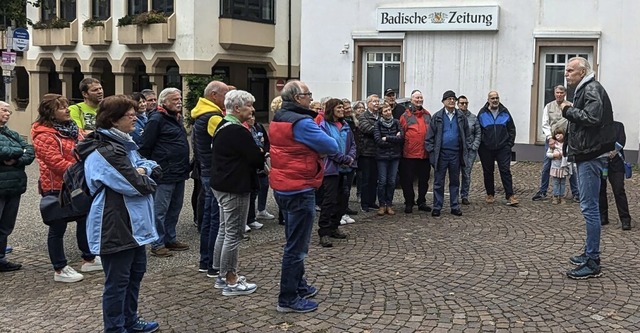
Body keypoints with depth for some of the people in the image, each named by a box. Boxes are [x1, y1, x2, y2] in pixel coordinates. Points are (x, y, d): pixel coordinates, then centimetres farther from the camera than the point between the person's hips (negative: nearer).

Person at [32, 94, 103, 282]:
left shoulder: (71, 128, 9)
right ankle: (60, 270, 11)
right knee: (58, 227, 1)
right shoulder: (44, 136, -18)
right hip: (56, 187, -9)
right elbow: (56, 162, -26)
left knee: (84, 220, 17)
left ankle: (89, 259, 32)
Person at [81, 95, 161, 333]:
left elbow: (149, 166, 12)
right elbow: (136, 185, -25)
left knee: (136, 272, 20)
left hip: (134, 224, 11)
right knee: (117, 281, 1)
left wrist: (142, 170, -10)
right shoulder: (101, 152, -21)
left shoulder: (125, 143, 12)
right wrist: (143, 177, -4)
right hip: (115, 227, -11)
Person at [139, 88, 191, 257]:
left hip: (179, 173, 9)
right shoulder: (157, 119, -11)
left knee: (175, 208, 15)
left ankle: (170, 239, 26)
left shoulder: (177, 118, 16)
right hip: (164, 174, -9)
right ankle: (158, 244, 5)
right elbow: (145, 147, -13)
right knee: (160, 210, -2)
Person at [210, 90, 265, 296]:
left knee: (225, 231, 17)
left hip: (221, 185, 11)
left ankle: (222, 275, 27)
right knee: (233, 234, -3)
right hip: (235, 189, -11)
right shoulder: (238, 131, -20)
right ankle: (231, 282, 5)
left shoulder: (222, 127, 11)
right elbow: (257, 159, -20)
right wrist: (265, 156, 2)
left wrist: (257, 155, 7)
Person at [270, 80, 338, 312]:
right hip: (300, 190, -10)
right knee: (297, 246, -2)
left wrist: (311, 148, 0)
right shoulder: (301, 122, -20)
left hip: (283, 187, 10)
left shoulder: (278, 120, 10)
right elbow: (332, 147, -18)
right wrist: (318, 148, 2)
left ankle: (298, 286, 33)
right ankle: (288, 299, 5)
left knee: (294, 241, 21)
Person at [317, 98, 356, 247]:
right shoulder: (324, 125, -8)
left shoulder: (345, 125, 14)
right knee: (329, 200, -9)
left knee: (342, 199, 11)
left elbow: (352, 144, 14)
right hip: (331, 168, -7)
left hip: (344, 168, 7)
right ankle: (324, 233, -6)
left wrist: (351, 157, -5)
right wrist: (344, 159, -15)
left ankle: (334, 227, 24)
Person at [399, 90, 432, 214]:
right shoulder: (406, 115, -2)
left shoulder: (427, 115, 12)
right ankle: (409, 203, 14)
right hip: (409, 154, -4)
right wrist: (402, 149, -10)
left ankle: (421, 202, 24)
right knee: (408, 180, 3)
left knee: (424, 179, 12)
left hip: (425, 154, 4)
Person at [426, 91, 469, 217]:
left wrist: (465, 148, 4)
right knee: (438, 182, 3)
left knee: (455, 182, 10)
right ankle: (437, 207, 9)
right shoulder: (437, 117, 0)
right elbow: (430, 136, 0)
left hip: (456, 154, 2)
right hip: (441, 154, -2)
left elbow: (467, 134, 12)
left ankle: (455, 207, 17)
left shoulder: (461, 117, 7)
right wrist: (431, 151, -5)